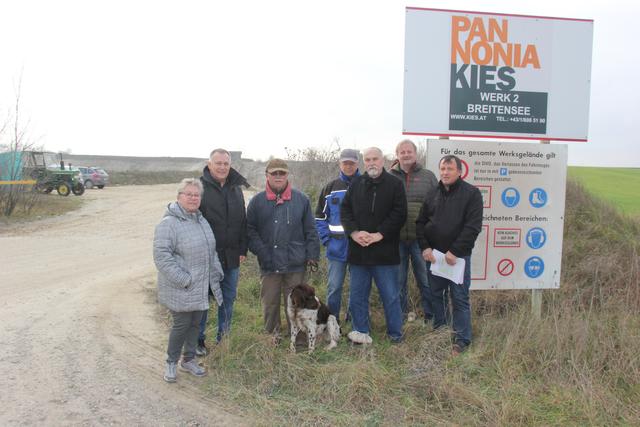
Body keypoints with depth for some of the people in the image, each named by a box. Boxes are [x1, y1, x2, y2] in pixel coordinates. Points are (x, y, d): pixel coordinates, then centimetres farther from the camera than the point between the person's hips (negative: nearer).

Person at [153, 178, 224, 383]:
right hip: (180, 290, -7)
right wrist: (183, 279, -22)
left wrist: (216, 273, 11)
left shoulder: (202, 220, 12)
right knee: (182, 324, 1)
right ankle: (171, 362, 23)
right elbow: (161, 255, -21)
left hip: (202, 287, 7)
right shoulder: (169, 223, -15)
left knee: (196, 323, 15)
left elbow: (211, 251, 20)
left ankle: (189, 359, 33)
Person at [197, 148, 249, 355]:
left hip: (231, 257, 5)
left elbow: (243, 221, 12)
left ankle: (224, 336, 30)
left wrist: (242, 249, 7)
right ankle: (198, 339, 23)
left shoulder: (236, 189, 8)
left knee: (228, 298, 14)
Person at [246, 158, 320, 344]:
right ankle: (272, 334, 30)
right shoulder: (257, 201, 3)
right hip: (269, 264, 1)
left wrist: (312, 254, 0)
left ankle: (298, 337, 24)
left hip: (295, 264, 0)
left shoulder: (301, 199, 4)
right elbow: (250, 230, 2)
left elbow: (310, 230, 5)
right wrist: (261, 252, -9)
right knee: (270, 302, 11)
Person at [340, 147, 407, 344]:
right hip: (358, 250, 4)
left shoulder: (395, 184, -1)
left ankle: (395, 334, 21)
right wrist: (354, 232, -10)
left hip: (384, 251, -3)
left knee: (390, 295, 6)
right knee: (357, 295, 11)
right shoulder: (356, 184, 9)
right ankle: (361, 332, 24)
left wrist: (380, 234, -16)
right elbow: (345, 210, 6)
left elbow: (399, 213, -8)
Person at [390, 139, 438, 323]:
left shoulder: (428, 176, 6)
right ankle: (401, 315, 26)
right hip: (396, 238, 1)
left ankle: (431, 316, 19)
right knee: (398, 280, 12)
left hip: (420, 238, -1)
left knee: (425, 280, 5)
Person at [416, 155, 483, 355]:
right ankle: (438, 332, 28)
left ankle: (462, 339, 14)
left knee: (460, 298, 2)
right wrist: (425, 247, -3)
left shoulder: (471, 193, -4)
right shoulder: (433, 194, 10)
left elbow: (473, 226, -12)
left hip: (458, 256, -4)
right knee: (435, 295, 13)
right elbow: (420, 222, 11)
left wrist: (455, 252, -16)